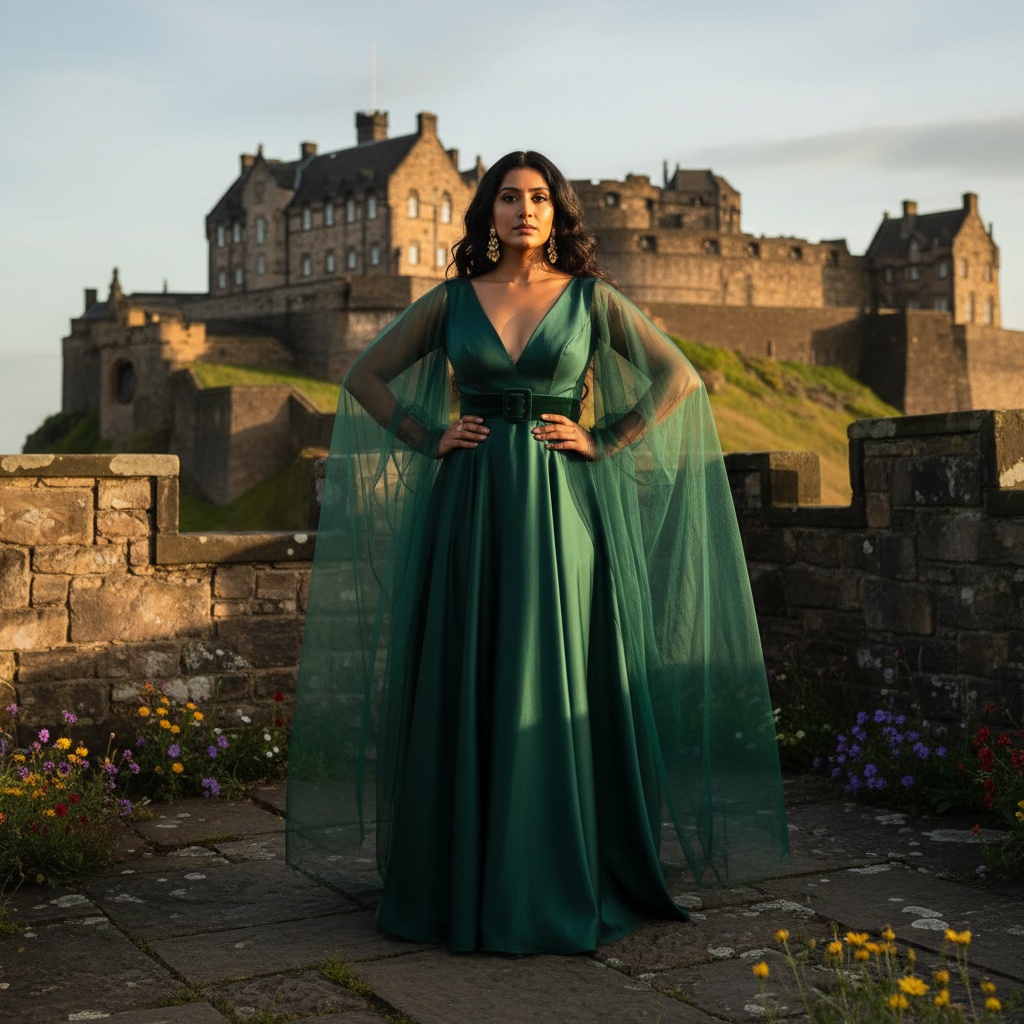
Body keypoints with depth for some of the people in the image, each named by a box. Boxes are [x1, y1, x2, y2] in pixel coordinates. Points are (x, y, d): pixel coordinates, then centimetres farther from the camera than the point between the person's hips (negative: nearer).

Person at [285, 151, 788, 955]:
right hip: (470, 505, 2)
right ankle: (462, 884, 12)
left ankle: (556, 886, 9)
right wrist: (428, 438, 2)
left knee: (555, 686, -1)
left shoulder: (592, 300, 5)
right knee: (466, 686, 2)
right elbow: (366, 376, 14)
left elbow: (679, 378, 4)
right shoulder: (452, 301, 9)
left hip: (559, 507, -1)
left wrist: (603, 443, -4)